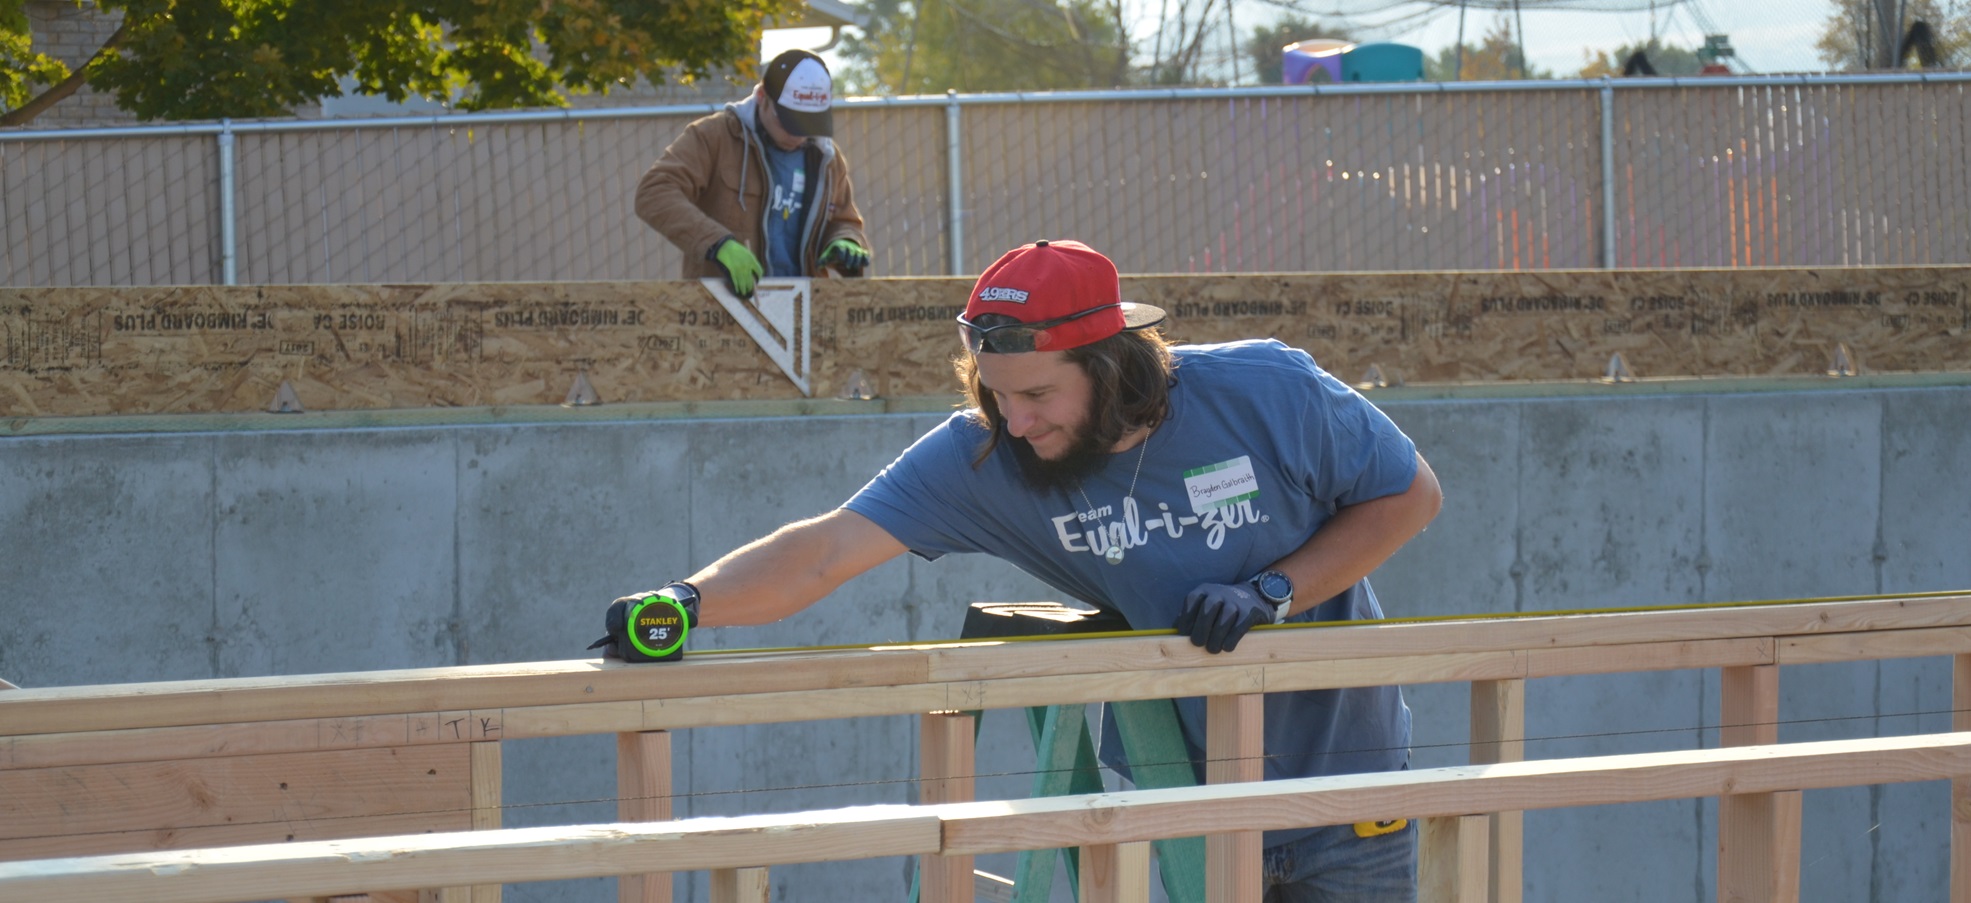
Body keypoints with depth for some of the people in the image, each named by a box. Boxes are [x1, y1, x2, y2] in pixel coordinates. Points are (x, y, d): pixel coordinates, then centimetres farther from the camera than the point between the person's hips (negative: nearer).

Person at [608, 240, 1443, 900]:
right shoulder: (982, 459, -16)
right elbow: (827, 551, -24)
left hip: (1344, 801, -1)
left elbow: (1412, 496, -6)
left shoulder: (1269, 393, -19)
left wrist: (1273, 591, -19)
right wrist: (687, 602, -41)